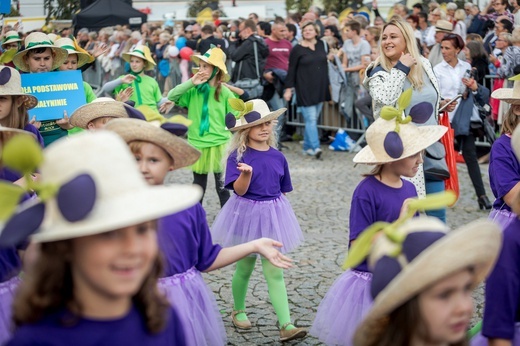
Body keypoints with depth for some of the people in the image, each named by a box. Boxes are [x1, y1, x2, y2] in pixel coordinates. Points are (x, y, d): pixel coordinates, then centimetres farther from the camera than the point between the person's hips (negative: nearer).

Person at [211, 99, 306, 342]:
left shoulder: (278, 157, 0)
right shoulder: (238, 156, -12)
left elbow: (282, 190, 10)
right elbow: (239, 190, -21)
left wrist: (280, 216, 14)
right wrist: (246, 173, -40)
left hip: (273, 215, 3)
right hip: (247, 214, -3)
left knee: (275, 271, 0)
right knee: (244, 267, 13)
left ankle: (286, 325, -4)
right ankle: (238, 311, 37)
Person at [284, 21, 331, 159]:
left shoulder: (322, 45, 10)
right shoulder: (297, 49, -2)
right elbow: (291, 70, -2)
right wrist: (288, 88, -6)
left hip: (320, 88, 5)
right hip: (305, 89, -5)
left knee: (313, 119, 9)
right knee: (311, 119, -11)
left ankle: (307, 146, 18)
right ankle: (315, 147, -15)